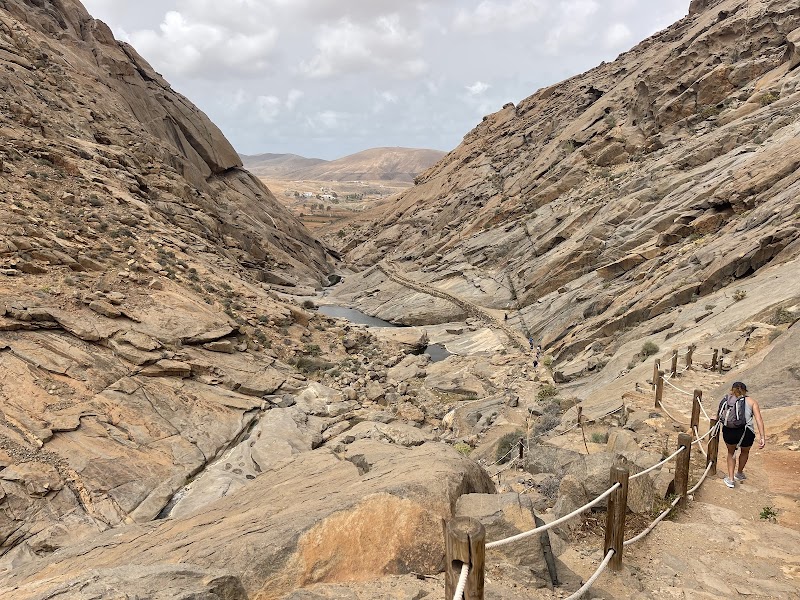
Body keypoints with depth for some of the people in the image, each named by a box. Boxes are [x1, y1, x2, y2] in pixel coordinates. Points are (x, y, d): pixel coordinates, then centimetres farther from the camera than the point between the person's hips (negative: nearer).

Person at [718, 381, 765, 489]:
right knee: (745, 451, 33)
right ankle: (739, 474, 53)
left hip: (728, 431, 0)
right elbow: (759, 419, 0)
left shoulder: (727, 399, 15)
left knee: (731, 452, 30)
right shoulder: (751, 401, 12)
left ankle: (731, 479, 30)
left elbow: (718, 416, 11)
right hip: (746, 432, 0)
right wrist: (762, 437, -4)